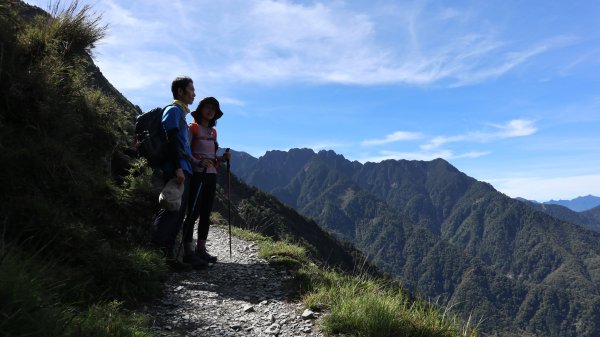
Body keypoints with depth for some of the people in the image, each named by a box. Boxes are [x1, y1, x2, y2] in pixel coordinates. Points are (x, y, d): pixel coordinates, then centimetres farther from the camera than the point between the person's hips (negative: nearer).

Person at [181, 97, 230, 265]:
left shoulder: (213, 132, 18)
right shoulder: (192, 128, 0)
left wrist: (223, 158, 1)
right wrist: (199, 163, -23)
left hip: (211, 175, 6)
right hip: (197, 175, -6)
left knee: (206, 213, 6)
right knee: (193, 212, -10)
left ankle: (201, 249, 12)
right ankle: (188, 250, -5)